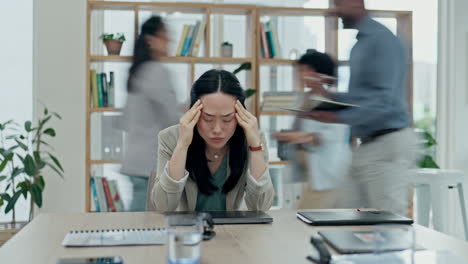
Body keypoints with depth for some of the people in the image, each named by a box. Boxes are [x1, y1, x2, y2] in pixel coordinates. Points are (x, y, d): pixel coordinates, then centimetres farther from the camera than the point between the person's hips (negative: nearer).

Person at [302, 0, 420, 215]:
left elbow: (385, 100, -22)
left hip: (390, 145, -10)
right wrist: (330, 97, 6)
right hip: (368, 146, 10)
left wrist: (337, 117, -29)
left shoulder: (382, 40, -14)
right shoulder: (360, 44, 16)